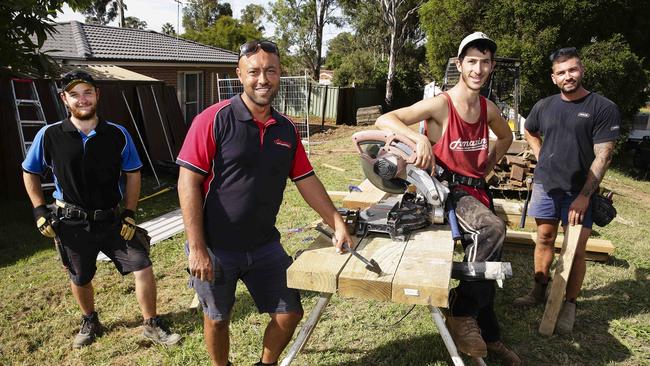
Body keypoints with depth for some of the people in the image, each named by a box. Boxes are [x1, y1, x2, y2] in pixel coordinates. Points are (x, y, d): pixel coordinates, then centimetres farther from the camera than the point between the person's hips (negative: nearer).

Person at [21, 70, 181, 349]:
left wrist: (129, 215, -5)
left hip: (111, 220, 0)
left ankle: (152, 325, 13)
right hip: (71, 224, 0)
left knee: (143, 268, -7)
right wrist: (39, 211, -1)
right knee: (79, 279, 17)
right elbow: (29, 173, 7)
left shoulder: (117, 134, -7)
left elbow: (133, 174, 1)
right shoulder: (49, 136, -8)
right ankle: (89, 323, 45)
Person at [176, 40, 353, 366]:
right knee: (217, 319, 15)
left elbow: (307, 180, 8)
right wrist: (196, 248, -18)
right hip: (215, 248, -4)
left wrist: (337, 224, 5)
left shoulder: (286, 129, 2)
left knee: (290, 314, 10)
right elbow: (188, 182, -16)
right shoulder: (214, 120, -14)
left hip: (265, 246, 4)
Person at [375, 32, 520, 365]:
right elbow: (384, 120, -22)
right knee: (492, 229, -35)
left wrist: (487, 169, 15)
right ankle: (461, 314, -17)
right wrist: (419, 138, -38)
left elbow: (505, 137, 28)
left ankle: (488, 337, 37)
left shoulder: (489, 109, 5)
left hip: (476, 190, 7)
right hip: (446, 189, -7)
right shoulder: (440, 104, -14)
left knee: (485, 264, 15)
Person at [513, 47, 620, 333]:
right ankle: (539, 290, 27)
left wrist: (584, 196, -17)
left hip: (579, 191, -4)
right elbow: (529, 132, 26)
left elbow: (602, 156, -12)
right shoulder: (544, 106, 5)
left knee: (576, 250, -1)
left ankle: (569, 305, 12)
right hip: (546, 185, 4)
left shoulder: (603, 108, -8)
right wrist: (541, 157, 9)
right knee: (544, 239, 13)